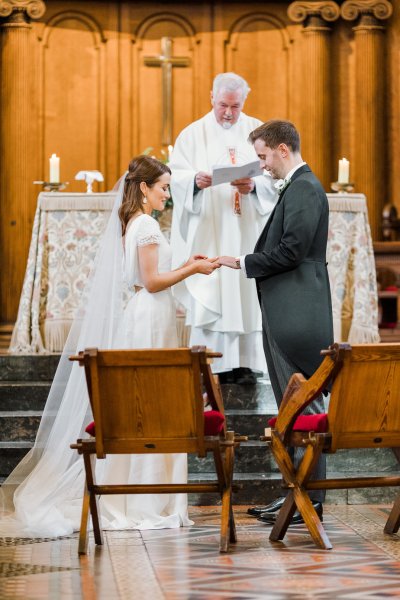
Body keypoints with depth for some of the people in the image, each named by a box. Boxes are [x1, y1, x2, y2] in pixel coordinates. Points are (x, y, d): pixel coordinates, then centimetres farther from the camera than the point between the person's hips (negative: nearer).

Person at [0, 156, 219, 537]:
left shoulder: (127, 222, 15)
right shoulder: (147, 225, -14)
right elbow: (152, 281, -16)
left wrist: (184, 266, 15)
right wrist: (191, 269, -8)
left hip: (134, 318, 10)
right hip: (149, 320, -10)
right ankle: (145, 502, -3)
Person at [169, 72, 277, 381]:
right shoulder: (193, 134, 6)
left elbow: (274, 178, 0)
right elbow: (177, 177, -3)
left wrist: (253, 185, -21)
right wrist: (196, 180, -24)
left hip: (248, 231, 1)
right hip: (208, 233, -1)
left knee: (246, 295, 0)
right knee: (207, 298, -5)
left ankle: (245, 363, 5)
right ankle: (209, 365, -2)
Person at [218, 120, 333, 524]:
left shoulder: (305, 188, -12)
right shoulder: (297, 187, 20)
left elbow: (291, 249, -20)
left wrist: (243, 263, -10)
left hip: (297, 319, -11)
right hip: (286, 318, 11)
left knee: (304, 407, -6)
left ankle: (309, 500, -3)